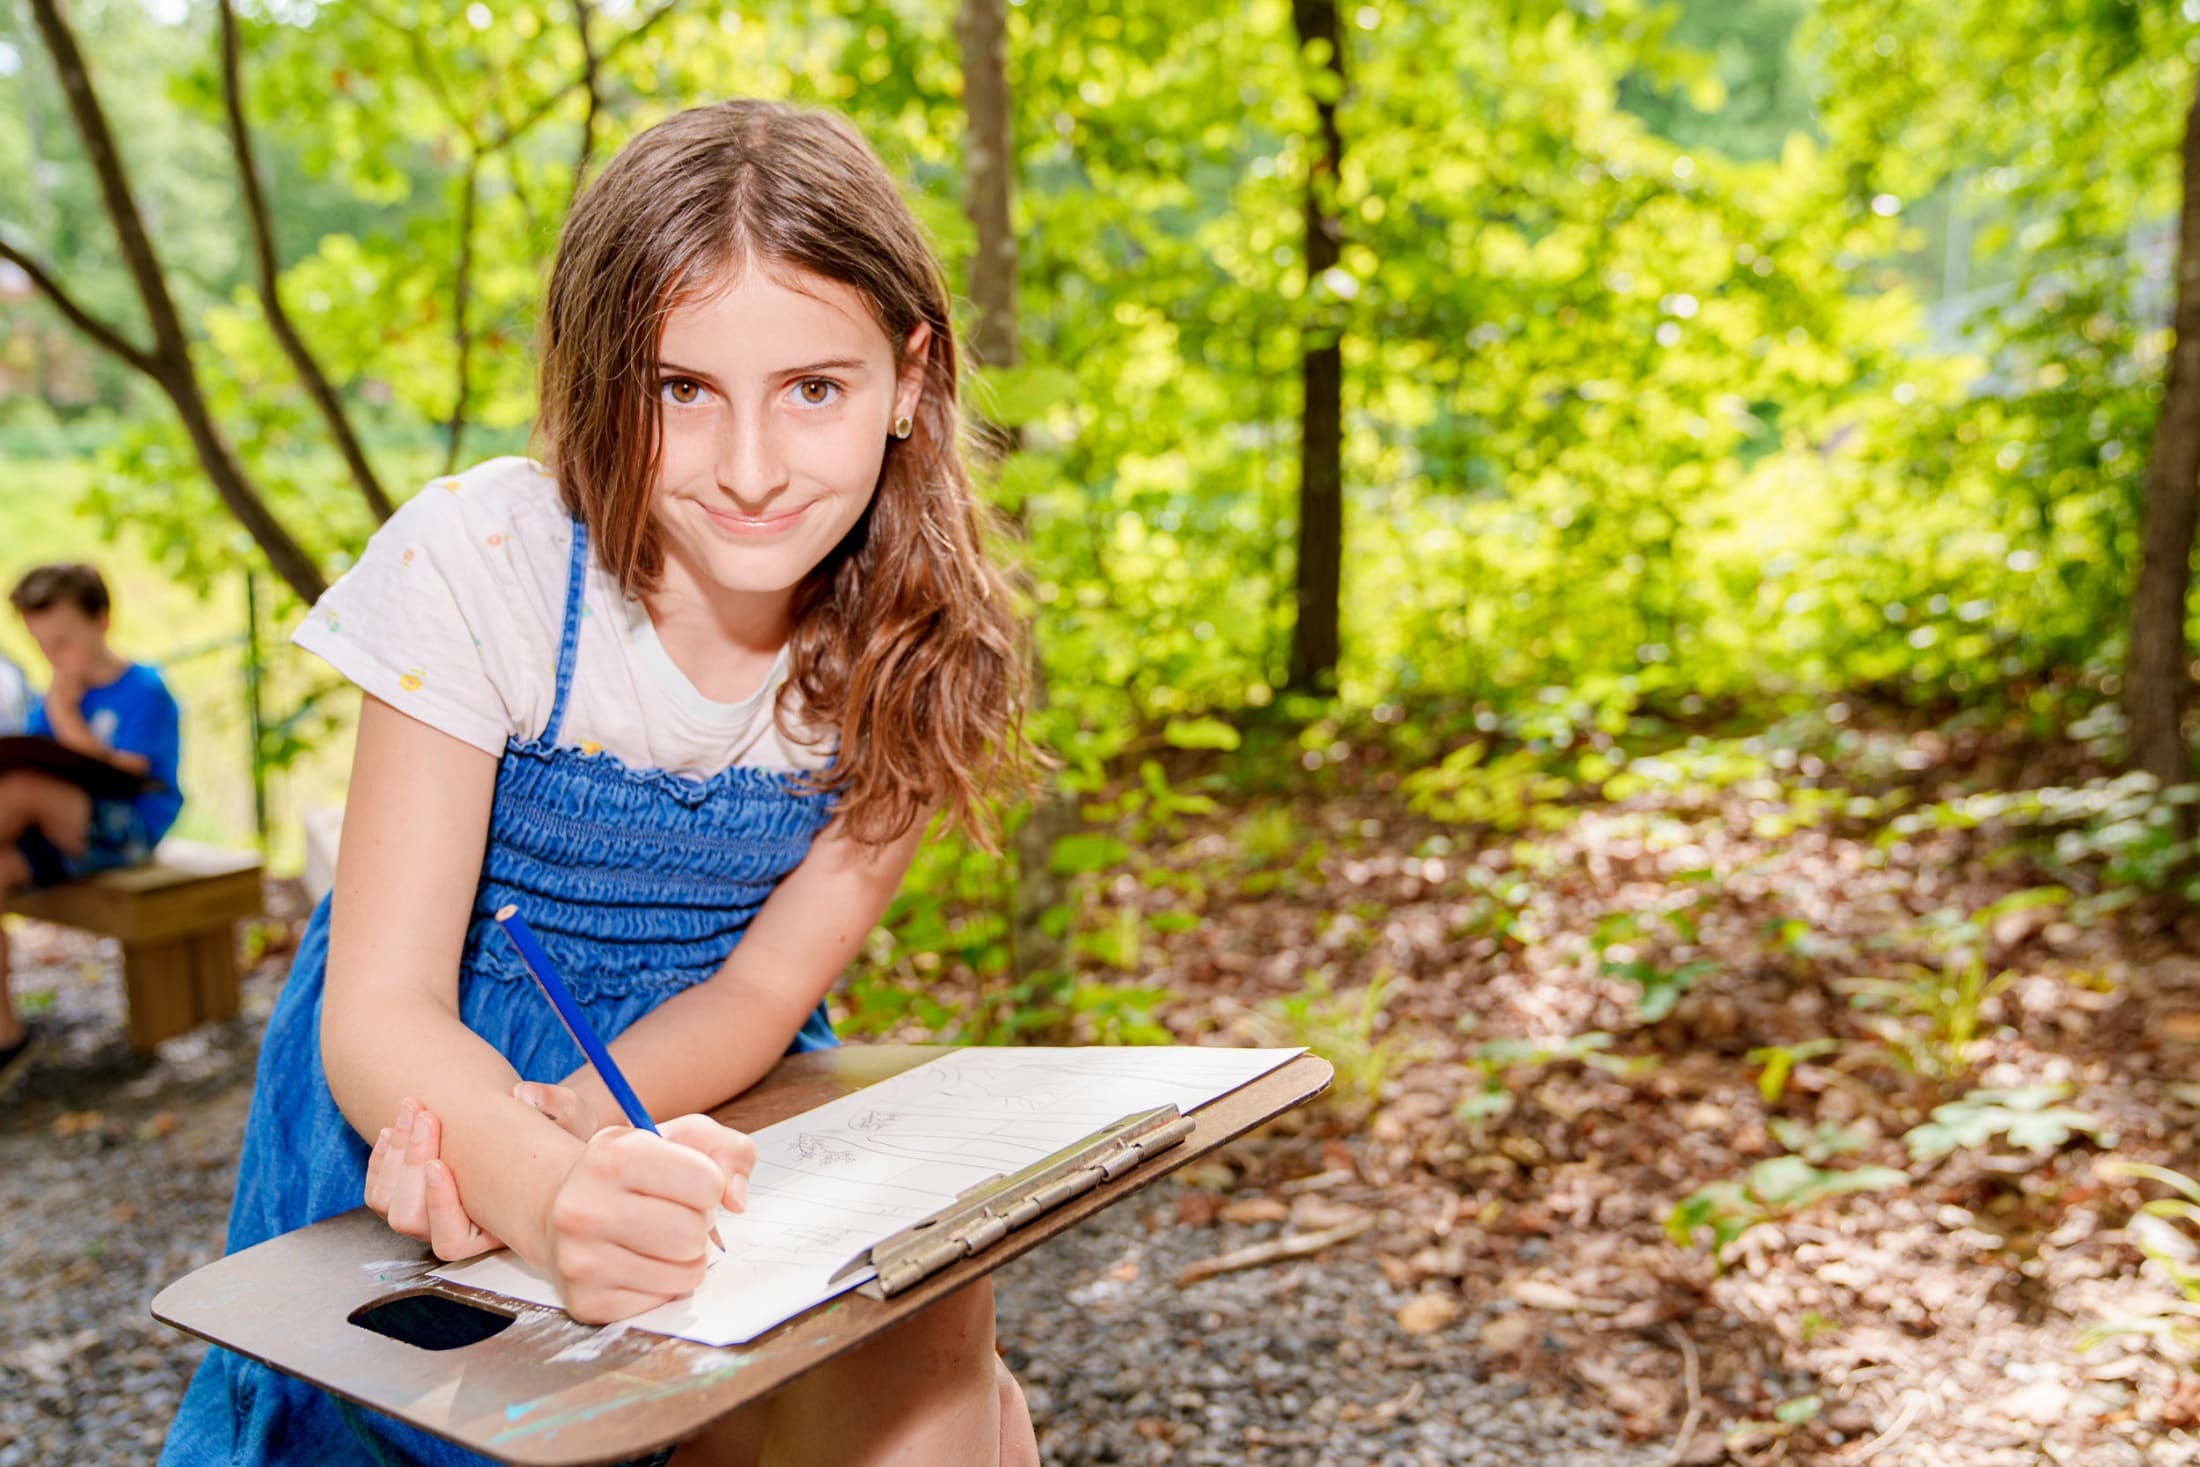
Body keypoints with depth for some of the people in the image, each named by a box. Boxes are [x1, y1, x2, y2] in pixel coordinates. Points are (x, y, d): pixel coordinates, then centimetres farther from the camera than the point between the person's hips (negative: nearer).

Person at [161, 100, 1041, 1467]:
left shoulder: (924, 635, -14)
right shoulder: (482, 560, -22)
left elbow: (765, 987, -10)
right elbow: (379, 1010, -23)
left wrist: (560, 1112, -31)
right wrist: (551, 1186, -45)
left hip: (702, 1079, 1)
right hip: (436, 1086, -1)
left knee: (919, 1313, -22)